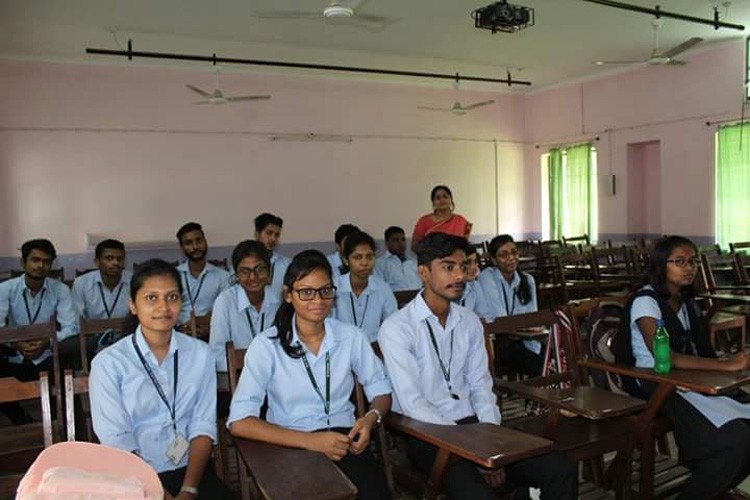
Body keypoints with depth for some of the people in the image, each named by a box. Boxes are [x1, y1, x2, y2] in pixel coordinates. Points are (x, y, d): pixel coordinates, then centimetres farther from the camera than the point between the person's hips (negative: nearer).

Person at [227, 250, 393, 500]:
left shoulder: (351, 336, 2)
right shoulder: (267, 345, -7)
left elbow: (381, 390, 12)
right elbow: (239, 421, -14)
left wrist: (371, 417, -11)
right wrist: (310, 440, -23)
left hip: (343, 437, 3)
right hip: (292, 446, -2)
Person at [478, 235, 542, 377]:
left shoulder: (527, 280, 8)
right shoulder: (487, 278, -11)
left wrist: (536, 352, -10)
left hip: (518, 340, 6)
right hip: (494, 341, -6)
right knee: (539, 366, -22)